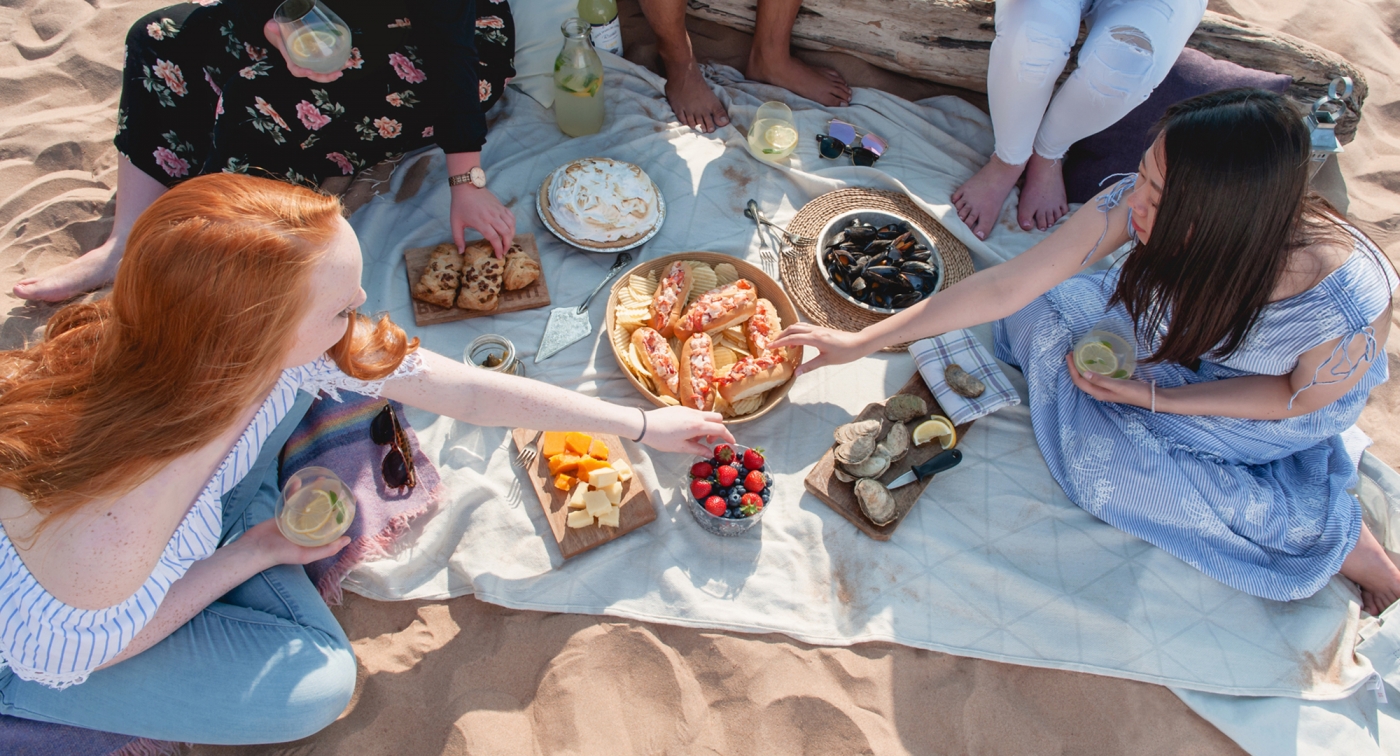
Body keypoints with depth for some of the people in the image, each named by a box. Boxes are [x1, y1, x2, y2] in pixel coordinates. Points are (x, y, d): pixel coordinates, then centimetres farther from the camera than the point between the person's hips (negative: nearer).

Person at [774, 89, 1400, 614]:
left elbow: (1303, 397, -17)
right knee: (1039, 316, -18)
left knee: (1108, 460, -23)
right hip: (1169, 337, 4)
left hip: (1287, 409, -4)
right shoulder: (1139, 204, -32)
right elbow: (1003, 288, -26)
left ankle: (1342, 537, 0)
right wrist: (860, 342, -23)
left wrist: (1151, 397, -26)